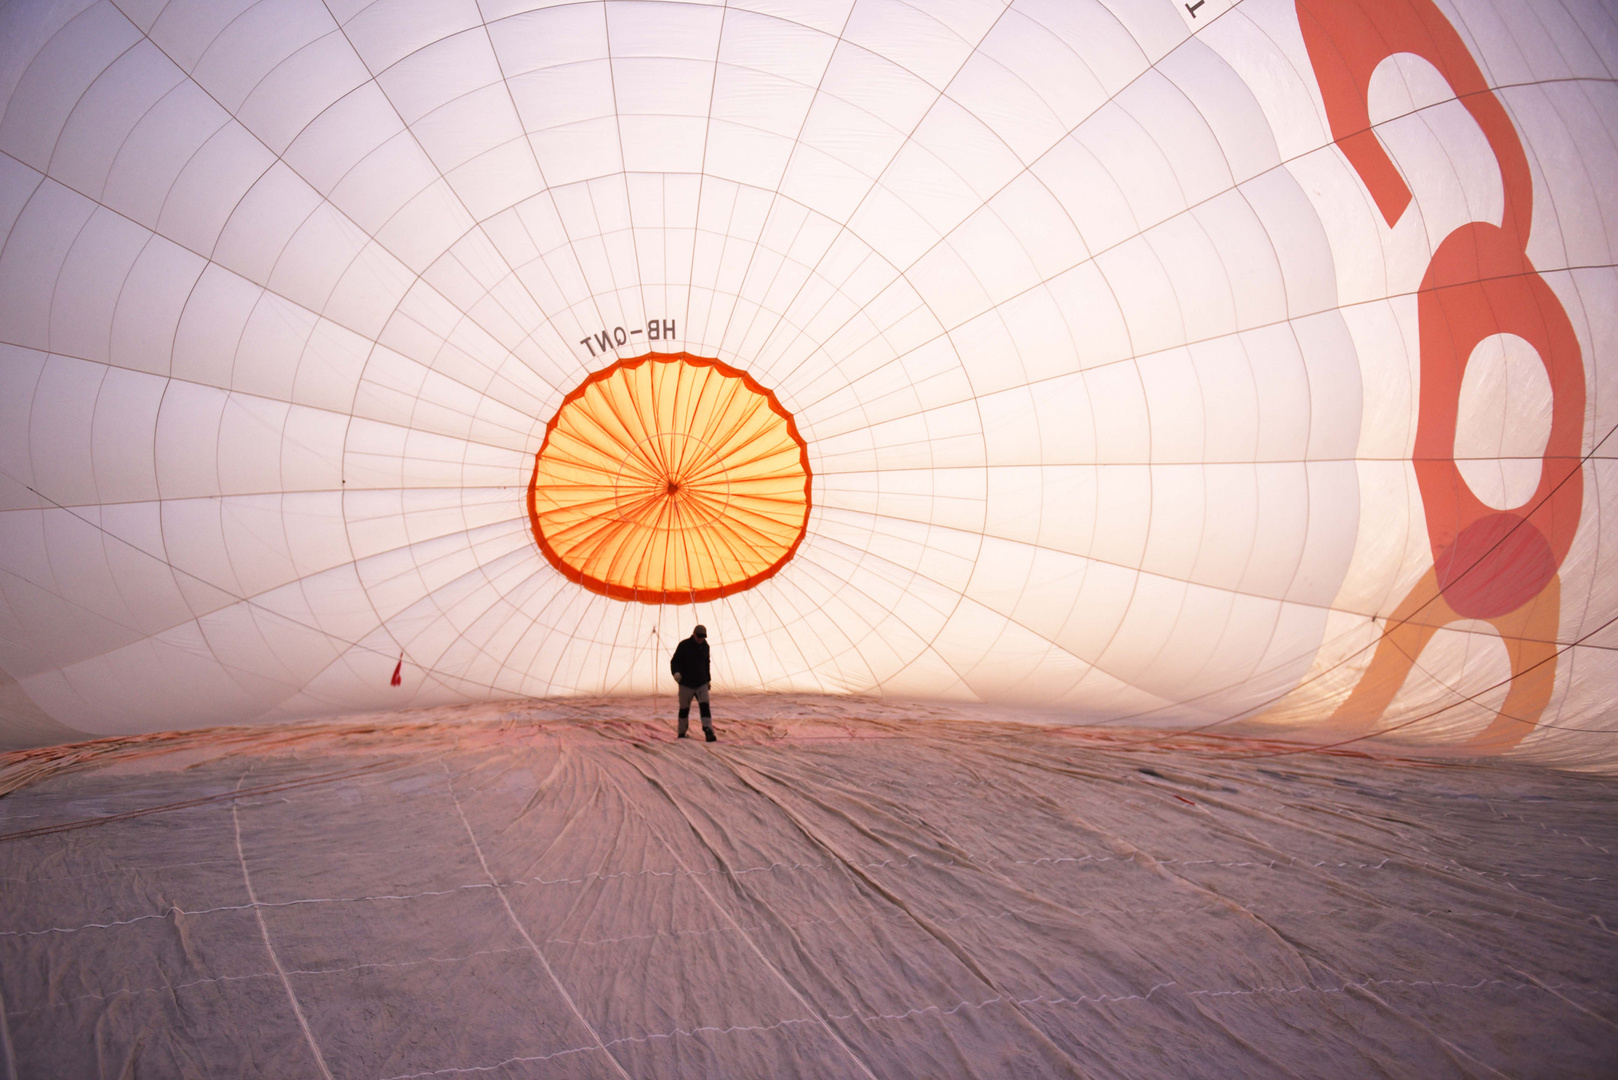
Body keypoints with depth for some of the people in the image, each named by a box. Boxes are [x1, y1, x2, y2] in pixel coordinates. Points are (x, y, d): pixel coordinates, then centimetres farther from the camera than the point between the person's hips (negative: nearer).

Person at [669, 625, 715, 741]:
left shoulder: (705, 646, 6)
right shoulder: (684, 645, -9)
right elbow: (674, 661, -10)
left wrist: (708, 679, 22)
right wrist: (676, 672, -30)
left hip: (701, 684, 3)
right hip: (686, 684, -3)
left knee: (704, 706, -14)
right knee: (684, 709, 7)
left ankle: (708, 732, -21)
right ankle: (681, 733, 24)